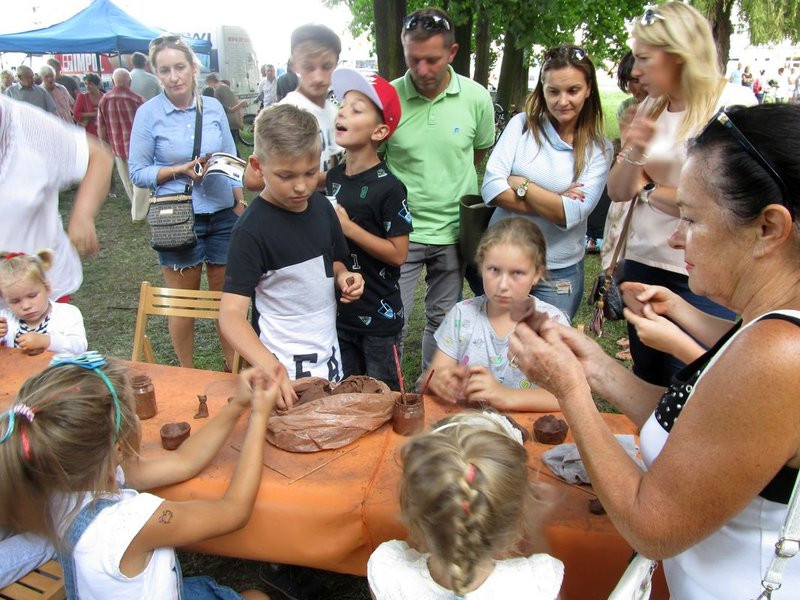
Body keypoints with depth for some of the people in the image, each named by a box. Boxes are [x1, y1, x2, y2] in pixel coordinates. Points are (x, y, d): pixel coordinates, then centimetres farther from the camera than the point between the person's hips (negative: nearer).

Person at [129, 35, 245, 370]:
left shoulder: (213, 108, 3)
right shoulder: (148, 113, -5)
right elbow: (137, 172, -3)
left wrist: (240, 202, 4)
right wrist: (180, 170, -16)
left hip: (222, 213, 3)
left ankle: (232, 367, 28)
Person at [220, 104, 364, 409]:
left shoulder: (321, 205, -2)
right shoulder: (252, 229, -21)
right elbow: (231, 312, -26)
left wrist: (343, 276, -8)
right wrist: (269, 366, -41)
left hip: (330, 356, 7)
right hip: (287, 372, -6)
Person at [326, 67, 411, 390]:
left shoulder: (389, 187, -17)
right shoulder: (334, 177, 4)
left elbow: (398, 253, -18)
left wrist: (349, 228, -21)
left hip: (378, 318, -6)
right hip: (339, 312, 7)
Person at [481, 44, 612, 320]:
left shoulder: (598, 149, -2)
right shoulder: (522, 125, -2)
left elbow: (573, 214, -14)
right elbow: (491, 188, -14)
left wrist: (520, 183, -12)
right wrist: (553, 203, -16)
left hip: (560, 273, 0)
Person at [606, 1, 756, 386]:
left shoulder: (734, 103, -9)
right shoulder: (651, 108, 10)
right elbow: (619, 192, 10)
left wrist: (649, 191, -3)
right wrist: (633, 153, -10)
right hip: (643, 263, 6)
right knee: (646, 384, 15)